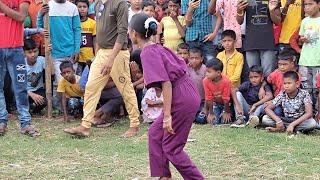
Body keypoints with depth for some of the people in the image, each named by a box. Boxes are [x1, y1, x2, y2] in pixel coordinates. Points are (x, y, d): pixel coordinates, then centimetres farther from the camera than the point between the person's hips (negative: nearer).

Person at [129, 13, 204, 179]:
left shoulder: (148, 53, -13)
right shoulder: (158, 48, 13)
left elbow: (166, 83, -21)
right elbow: (181, 65, 15)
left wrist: (167, 115, -22)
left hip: (181, 100, -10)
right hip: (189, 94, 10)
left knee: (171, 147, 1)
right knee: (155, 133, 17)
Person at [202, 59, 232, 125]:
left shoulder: (226, 81, -31)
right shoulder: (206, 81, -23)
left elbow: (226, 99, -21)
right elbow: (209, 98, -15)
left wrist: (226, 112, -13)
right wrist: (211, 113, -13)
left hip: (225, 104, -2)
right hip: (215, 104, 2)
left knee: (224, 121, -15)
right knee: (214, 122, -14)